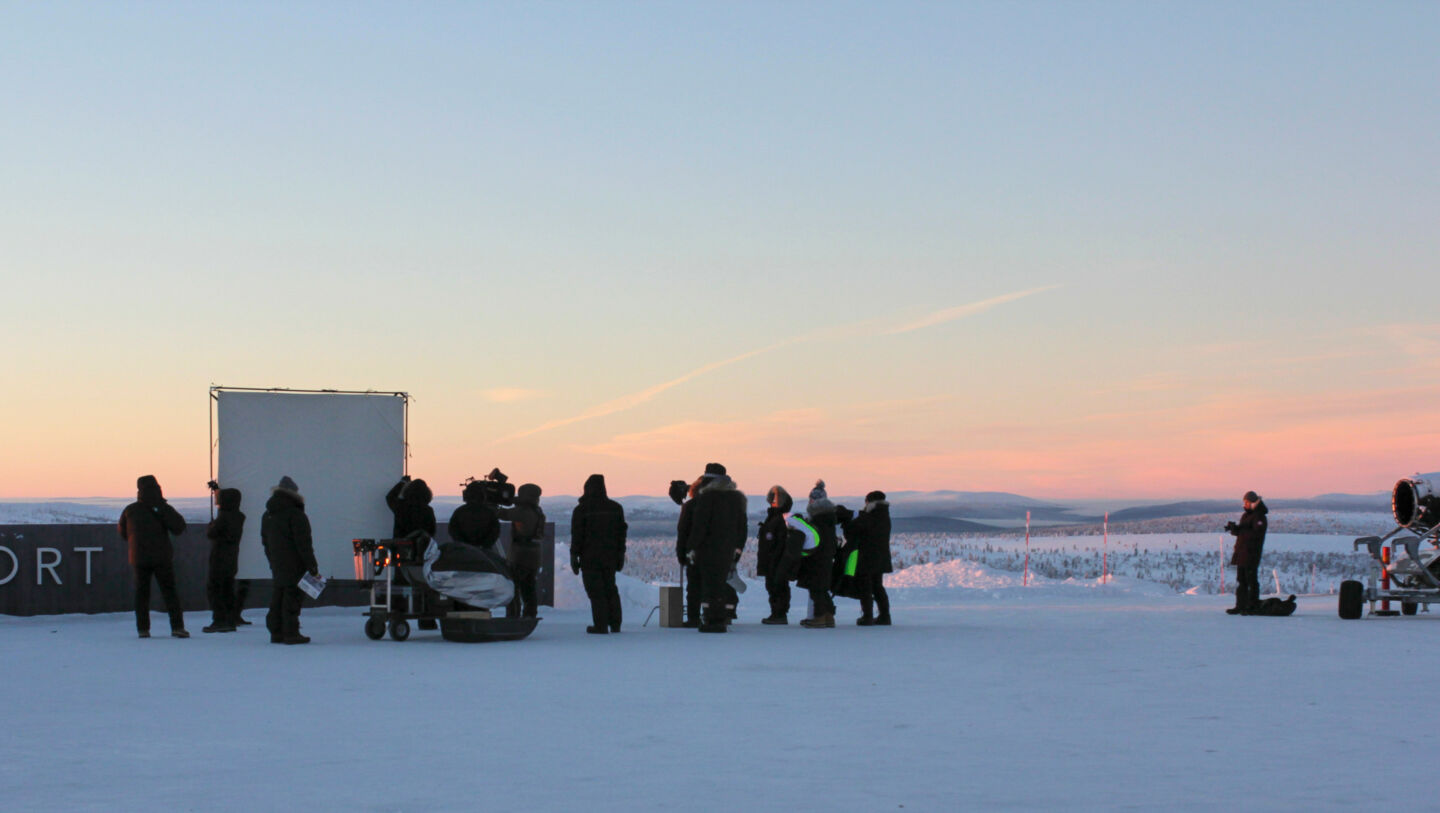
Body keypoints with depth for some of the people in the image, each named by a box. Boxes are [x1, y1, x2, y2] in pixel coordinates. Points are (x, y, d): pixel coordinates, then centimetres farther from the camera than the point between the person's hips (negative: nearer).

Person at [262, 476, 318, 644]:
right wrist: (312, 567, -12)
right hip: (294, 566, -7)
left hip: (276, 566, 7)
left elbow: (265, 542, 18)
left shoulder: (267, 516, 12)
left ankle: (276, 632, 14)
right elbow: (304, 544, -15)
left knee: (277, 597, 12)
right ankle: (291, 633, -6)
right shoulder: (295, 515, -14)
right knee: (292, 596, -5)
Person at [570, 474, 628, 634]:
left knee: (596, 591, -1)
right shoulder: (616, 508, 6)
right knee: (610, 588, 15)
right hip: (610, 556, 5)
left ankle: (601, 626, -3)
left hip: (590, 557, -5)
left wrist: (574, 556, -4)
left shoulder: (581, 510, -9)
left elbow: (577, 535, -9)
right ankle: (615, 624, 16)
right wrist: (621, 555, 15)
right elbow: (621, 533, 10)